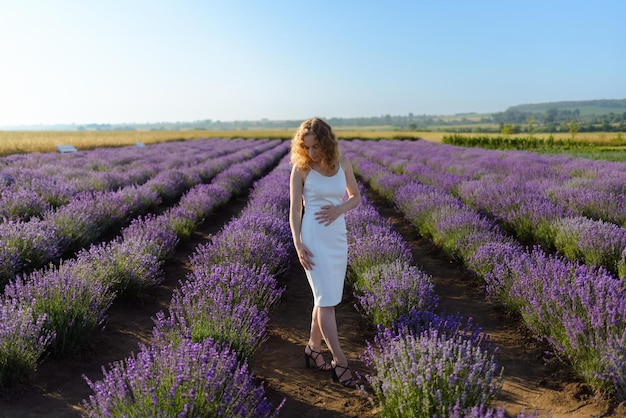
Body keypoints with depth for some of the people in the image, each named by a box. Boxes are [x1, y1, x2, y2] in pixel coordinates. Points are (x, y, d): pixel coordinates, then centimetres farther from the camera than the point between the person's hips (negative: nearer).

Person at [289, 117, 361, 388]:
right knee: (327, 300, -4)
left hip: (338, 237, 5)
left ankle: (313, 349, 29)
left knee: (325, 298, 12)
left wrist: (339, 209, -9)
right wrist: (298, 245, -15)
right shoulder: (301, 168, -7)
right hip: (313, 238, -4)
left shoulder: (342, 163, 2)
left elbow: (356, 197, 12)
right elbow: (294, 209, -6)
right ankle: (339, 361, 5)